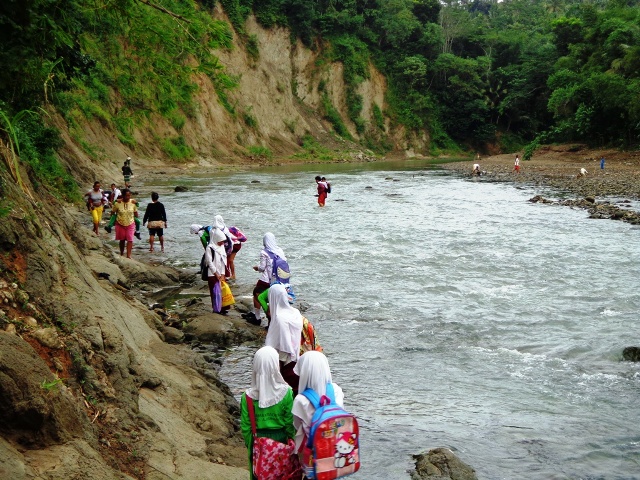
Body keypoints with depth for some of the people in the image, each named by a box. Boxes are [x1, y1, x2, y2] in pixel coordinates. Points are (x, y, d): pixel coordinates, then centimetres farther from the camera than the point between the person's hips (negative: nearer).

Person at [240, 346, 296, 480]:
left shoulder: (248, 396, -15)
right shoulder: (286, 393, -18)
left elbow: (245, 426, -6)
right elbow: (290, 423, -10)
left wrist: (249, 444, 9)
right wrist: (291, 441, 6)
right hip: (281, 440, 0)